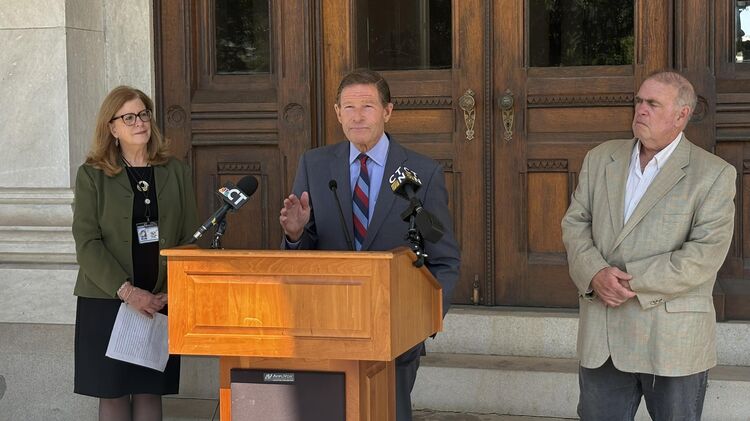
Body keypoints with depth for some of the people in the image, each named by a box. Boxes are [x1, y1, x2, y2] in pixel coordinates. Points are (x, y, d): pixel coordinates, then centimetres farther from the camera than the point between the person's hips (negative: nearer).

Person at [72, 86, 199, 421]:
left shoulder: (176, 172, 9)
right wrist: (127, 291, -17)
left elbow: (190, 239, 6)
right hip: (106, 301, -2)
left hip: (161, 303, 2)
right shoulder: (91, 175, 1)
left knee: (150, 391, 5)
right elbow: (87, 243, -7)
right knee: (112, 393, 2)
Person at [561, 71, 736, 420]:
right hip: (601, 338, 4)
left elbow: (706, 254, -14)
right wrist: (595, 274, -13)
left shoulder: (714, 175, -5)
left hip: (674, 340, -3)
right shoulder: (599, 159, 10)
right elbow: (575, 224, 7)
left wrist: (632, 281, -18)